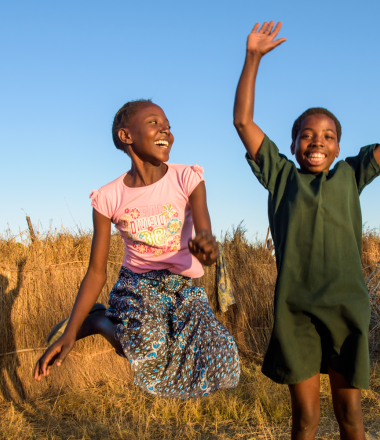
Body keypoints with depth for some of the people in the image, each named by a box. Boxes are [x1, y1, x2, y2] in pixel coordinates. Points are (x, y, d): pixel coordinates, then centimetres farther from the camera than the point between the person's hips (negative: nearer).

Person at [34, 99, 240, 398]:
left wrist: (207, 250, -48)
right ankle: (100, 320, 1)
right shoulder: (108, 198, -7)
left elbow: (205, 237, -21)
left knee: (221, 366, -20)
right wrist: (70, 332, -16)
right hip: (137, 285, -2)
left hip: (185, 288, 3)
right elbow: (96, 273, -5)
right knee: (149, 352, -35)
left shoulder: (188, 179, -8)